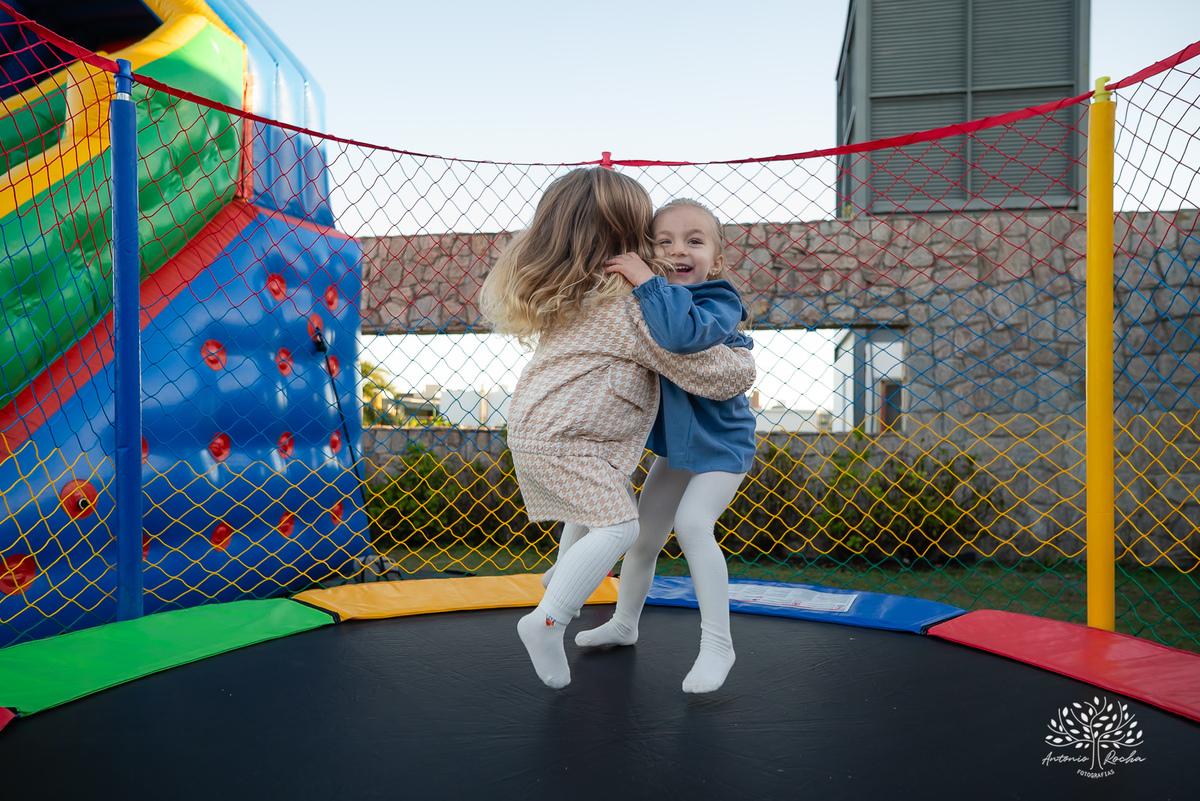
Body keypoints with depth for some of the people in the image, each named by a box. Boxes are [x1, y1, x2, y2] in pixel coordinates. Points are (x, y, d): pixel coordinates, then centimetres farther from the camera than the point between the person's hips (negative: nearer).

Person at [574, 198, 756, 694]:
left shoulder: (719, 303, -23)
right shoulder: (656, 302, -1)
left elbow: (681, 334, -46)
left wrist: (646, 281, -38)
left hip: (720, 444, -8)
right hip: (675, 444, 8)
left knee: (692, 524, -26)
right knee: (644, 532, 15)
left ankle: (717, 645, -13)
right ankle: (624, 623, 36)